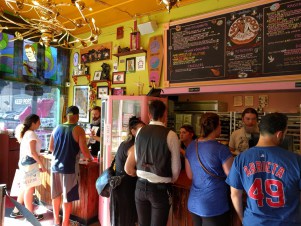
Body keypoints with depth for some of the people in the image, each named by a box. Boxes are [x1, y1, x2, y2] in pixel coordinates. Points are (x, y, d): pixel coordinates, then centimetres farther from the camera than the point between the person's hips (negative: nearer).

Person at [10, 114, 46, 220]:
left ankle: (16, 211, 29)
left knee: (25, 188, 18)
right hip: (30, 163, -10)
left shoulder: (25, 133, 14)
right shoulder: (31, 134, -16)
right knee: (30, 189, -1)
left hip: (24, 162, 10)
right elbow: (32, 152, -21)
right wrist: (41, 164, -16)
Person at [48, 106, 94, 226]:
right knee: (67, 198, 6)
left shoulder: (57, 128, 5)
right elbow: (84, 150, -14)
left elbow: (51, 148, 13)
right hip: (69, 168, -5)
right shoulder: (78, 130, -12)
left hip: (55, 166, 6)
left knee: (56, 194, 19)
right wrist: (91, 158, 4)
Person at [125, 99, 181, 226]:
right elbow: (176, 168, -7)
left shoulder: (140, 132, -1)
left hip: (141, 186, 4)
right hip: (160, 188, -4)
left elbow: (136, 160, 4)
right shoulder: (170, 135, -13)